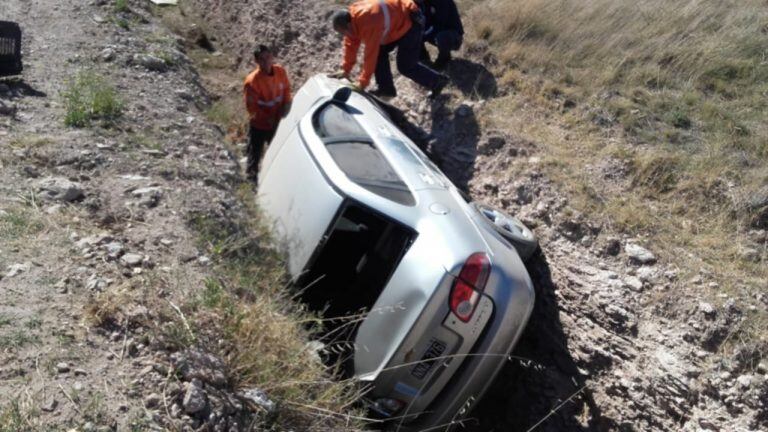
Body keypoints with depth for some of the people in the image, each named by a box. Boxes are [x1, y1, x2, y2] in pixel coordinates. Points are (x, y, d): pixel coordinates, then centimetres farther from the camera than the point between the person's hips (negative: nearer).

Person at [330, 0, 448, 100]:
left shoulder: (369, 24, -36)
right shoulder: (352, 15, -8)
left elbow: (370, 54, -32)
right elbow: (351, 44, 2)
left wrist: (362, 83, -25)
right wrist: (346, 70, 3)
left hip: (410, 22, -9)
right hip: (396, 22, 9)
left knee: (405, 66, -7)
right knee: (379, 52, 2)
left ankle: (437, 81, 12)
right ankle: (386, 88, 11)